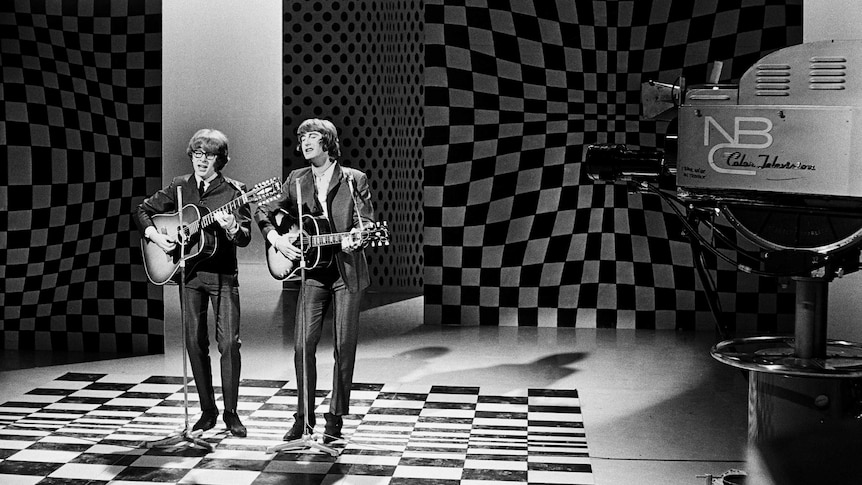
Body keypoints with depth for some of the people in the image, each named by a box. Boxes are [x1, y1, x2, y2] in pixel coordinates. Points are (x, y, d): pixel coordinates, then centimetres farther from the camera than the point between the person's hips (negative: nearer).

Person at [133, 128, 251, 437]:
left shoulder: (234, 191, -2)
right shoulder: (179, 187, 8)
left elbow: (245, 238, -9)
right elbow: (142, 211, 14)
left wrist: (232, 228, -31)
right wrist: (155, 237, -3)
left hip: (223, 275, -3)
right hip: (189, 273, 3)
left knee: (229, 343, -8)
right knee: (195, 343, 5)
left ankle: (231, 412, 2)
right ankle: (207, 410, 16)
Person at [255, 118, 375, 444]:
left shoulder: (354, 180, -2)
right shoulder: (296, 181, 7)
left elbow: (367, 222, -7)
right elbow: (263, 211, 13)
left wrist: (355, 237, -28)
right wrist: (275, 237, -4)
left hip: (347, 272, -2)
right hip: (313, 272, 2)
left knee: (344, 347, 1)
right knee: (303, 345, -4)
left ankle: (336, 418, 12)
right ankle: (304, 417, 9)